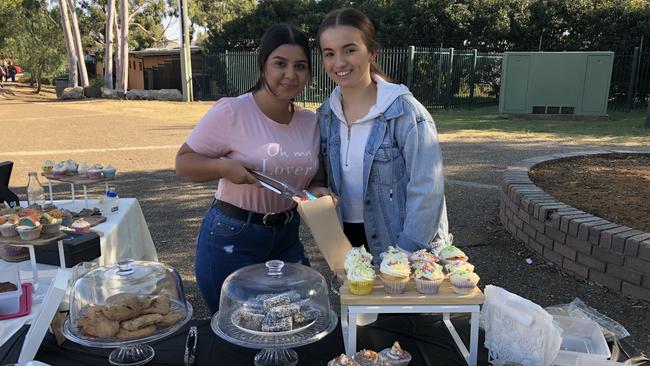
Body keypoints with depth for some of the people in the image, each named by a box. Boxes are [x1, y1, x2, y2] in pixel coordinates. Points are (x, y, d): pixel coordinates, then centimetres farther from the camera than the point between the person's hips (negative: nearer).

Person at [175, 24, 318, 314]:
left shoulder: (311, 122, 1)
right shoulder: (231, 112, -16)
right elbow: (183, 162, -9)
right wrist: (223, 167, -27)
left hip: (287, 237, 5)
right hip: (232, 241, -5)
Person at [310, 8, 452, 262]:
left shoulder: (404, 111, -18)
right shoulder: (326, 114, -1)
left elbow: (426, 190, -19)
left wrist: (404, 254, -20)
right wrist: (316, 189, -10)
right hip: (349, 239, 5)